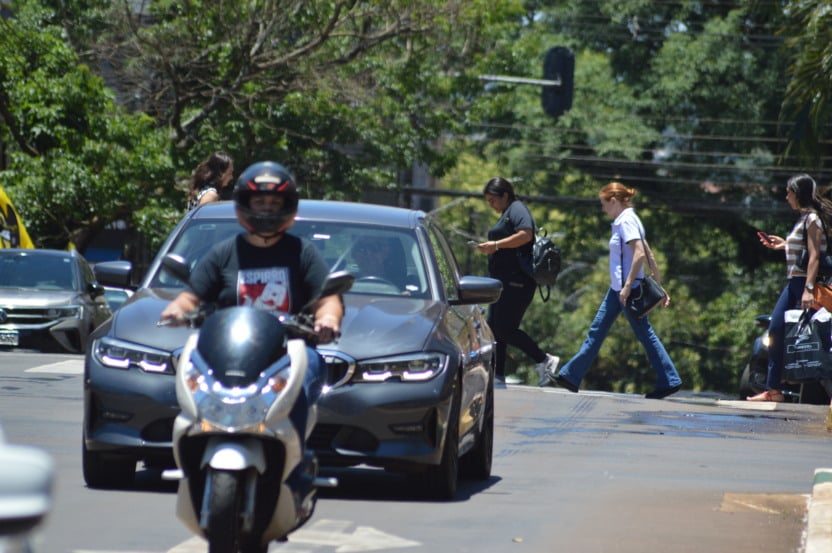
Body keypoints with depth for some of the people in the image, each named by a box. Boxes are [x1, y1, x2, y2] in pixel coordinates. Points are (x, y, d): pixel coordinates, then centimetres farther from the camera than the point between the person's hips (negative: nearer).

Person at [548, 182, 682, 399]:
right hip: (618, 288, 10)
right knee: (597, 330, 11)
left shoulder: (627, 221, -15)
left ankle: (669, 381, 2)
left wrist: (628, 286, -25)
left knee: (645, 334, -4)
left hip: (628, 289, -10)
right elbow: (647, 255, 16)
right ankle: (571, 376, 15)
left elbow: (640, 254, -25)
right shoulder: (623, 221, 14)